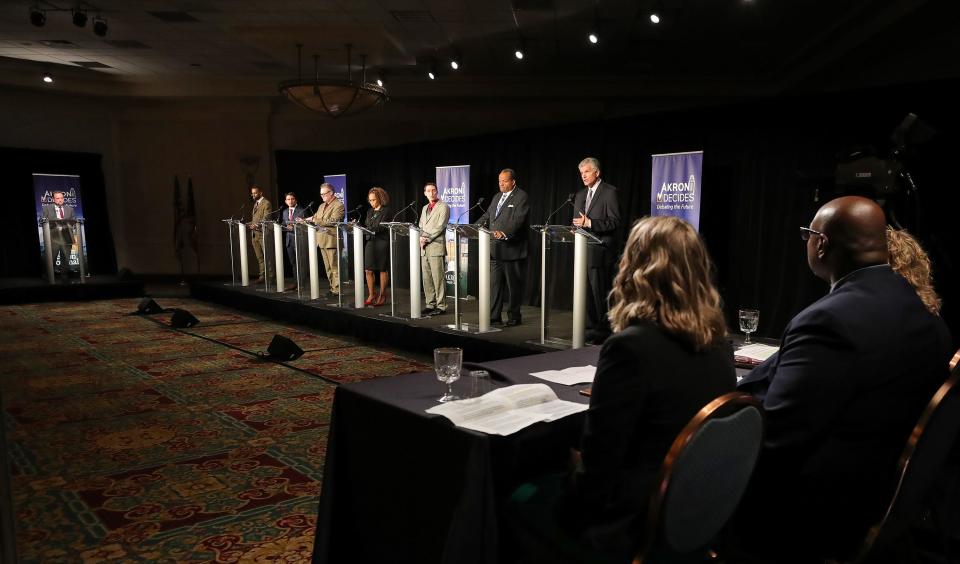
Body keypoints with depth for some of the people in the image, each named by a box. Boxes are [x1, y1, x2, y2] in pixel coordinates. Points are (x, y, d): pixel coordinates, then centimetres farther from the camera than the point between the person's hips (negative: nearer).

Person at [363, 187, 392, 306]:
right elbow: (365, 225, 14)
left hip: (382, 242, -6)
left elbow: (381, 227, -15)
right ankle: (371, 296, 9)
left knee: (383, 269, 2)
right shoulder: (370, 211, 16)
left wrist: (370, 229, -25)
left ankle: (382, 296, 11)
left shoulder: (386, 211, -4)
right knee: (368, 270, 0)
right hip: (370, 242, 6)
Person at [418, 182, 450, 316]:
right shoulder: (424, 208, 22)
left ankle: (441, 306, -4)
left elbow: (440, 227, -10)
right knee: (426, 278, 7)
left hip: (436, 246, -7)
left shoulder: (443, 207, -1)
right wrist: (421, 238, 1)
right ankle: (430, 304, 13)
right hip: (424, 248, 7)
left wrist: (427, 238, -13)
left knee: (438, 278, -8)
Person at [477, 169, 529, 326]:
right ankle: (494, 317, 11)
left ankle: (514, 317, 14)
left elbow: (518, 219, -20)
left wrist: (504, 233, -33)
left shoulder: (521, 197, -7)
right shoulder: (497, 197, 19)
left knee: (514, 285, 3)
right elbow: (486, 216, 17)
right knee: (494, 284, 7)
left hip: (512, 250, -7)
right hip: (495, 250, 7)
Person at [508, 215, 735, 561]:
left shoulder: (632, 345, -26)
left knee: (522, 499, 16)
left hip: (640, 525, -7)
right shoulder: (717, 343, -2)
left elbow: (598, 462, -21)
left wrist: (578, 477, 1)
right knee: (549, 484, 24)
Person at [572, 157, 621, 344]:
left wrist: (589, 223, -20)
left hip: (601, 251, -7)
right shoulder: (580, 195, 18)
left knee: (600, 292, -6)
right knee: (586, 292, 9)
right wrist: (576, 226, 2)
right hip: (583, 251, 7)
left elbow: (615, 222, -12)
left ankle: (604, 330, 2)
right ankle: (591, 328, 16)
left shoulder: (609, 192, -4)